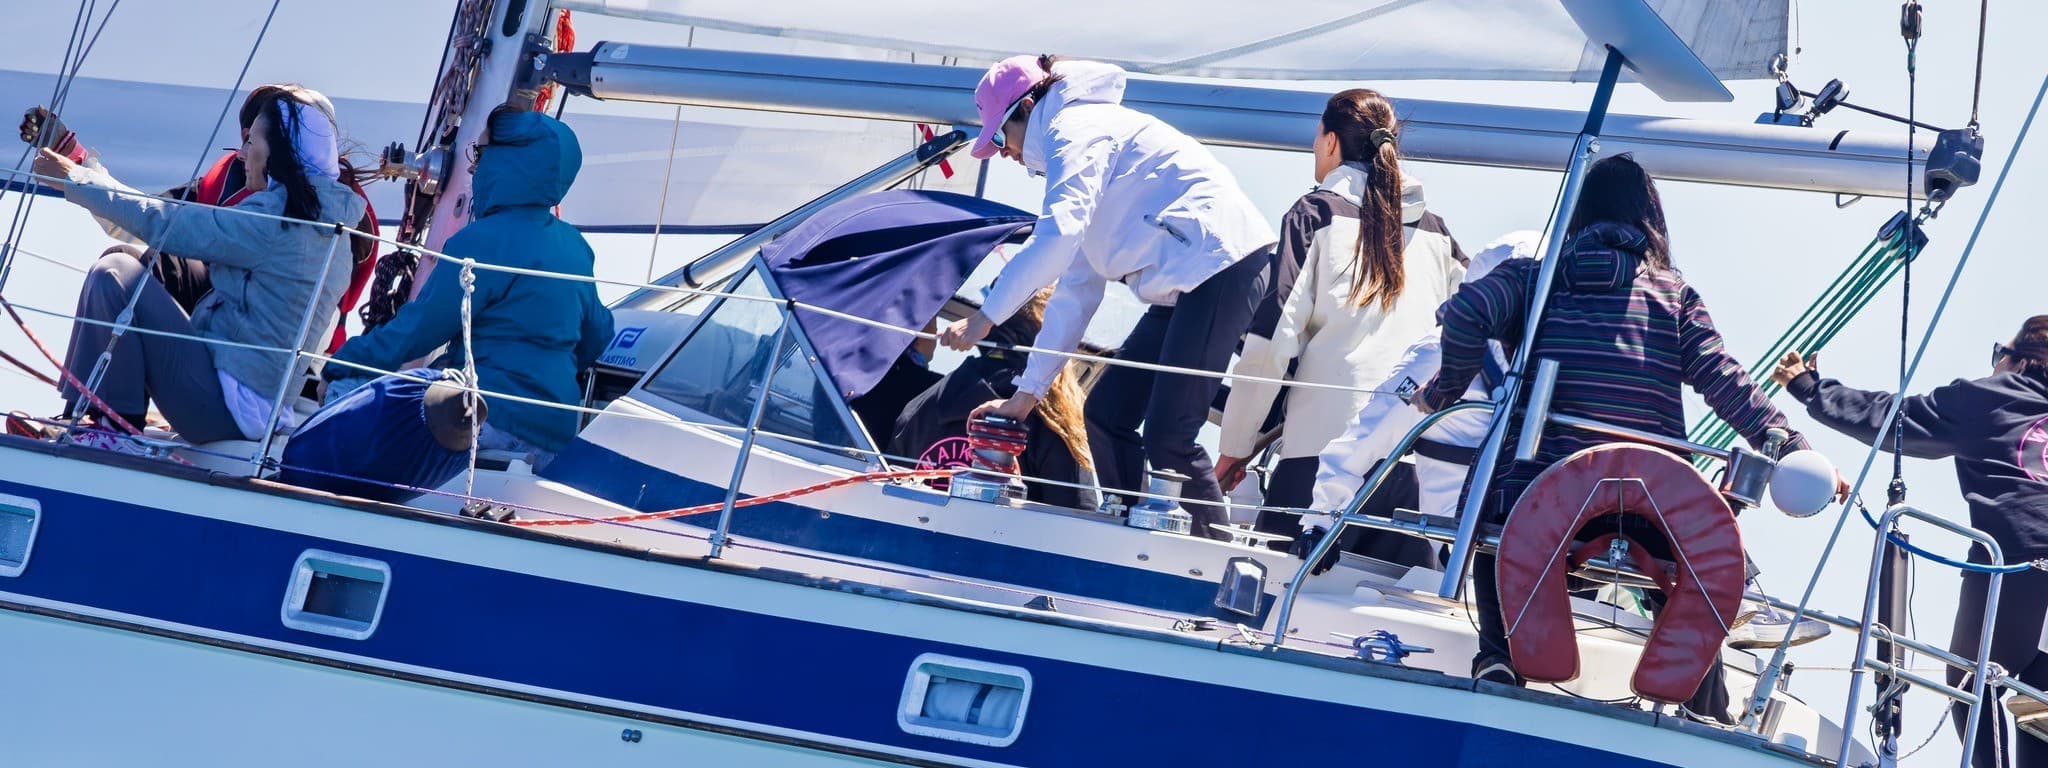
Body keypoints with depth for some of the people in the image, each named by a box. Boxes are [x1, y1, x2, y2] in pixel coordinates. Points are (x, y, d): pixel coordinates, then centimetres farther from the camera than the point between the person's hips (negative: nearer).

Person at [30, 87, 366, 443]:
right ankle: (82, 414, 11)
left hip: (225, 406, -10)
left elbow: (162, 224, -12)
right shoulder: (328, 223, 9)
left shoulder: (272, 220, -18)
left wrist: (75, 178, -1)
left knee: (115, 273, -8)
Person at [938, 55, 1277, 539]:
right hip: (1185, 285, 10)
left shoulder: (1074, 130, -2)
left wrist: (985, 317, -17)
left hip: (1222, 265, -10)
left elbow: (1058, 235, -20)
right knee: (1105, 414, 9)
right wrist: (1028, 391, 24)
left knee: (1166, 435, -13)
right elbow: (1076, 290, 27)